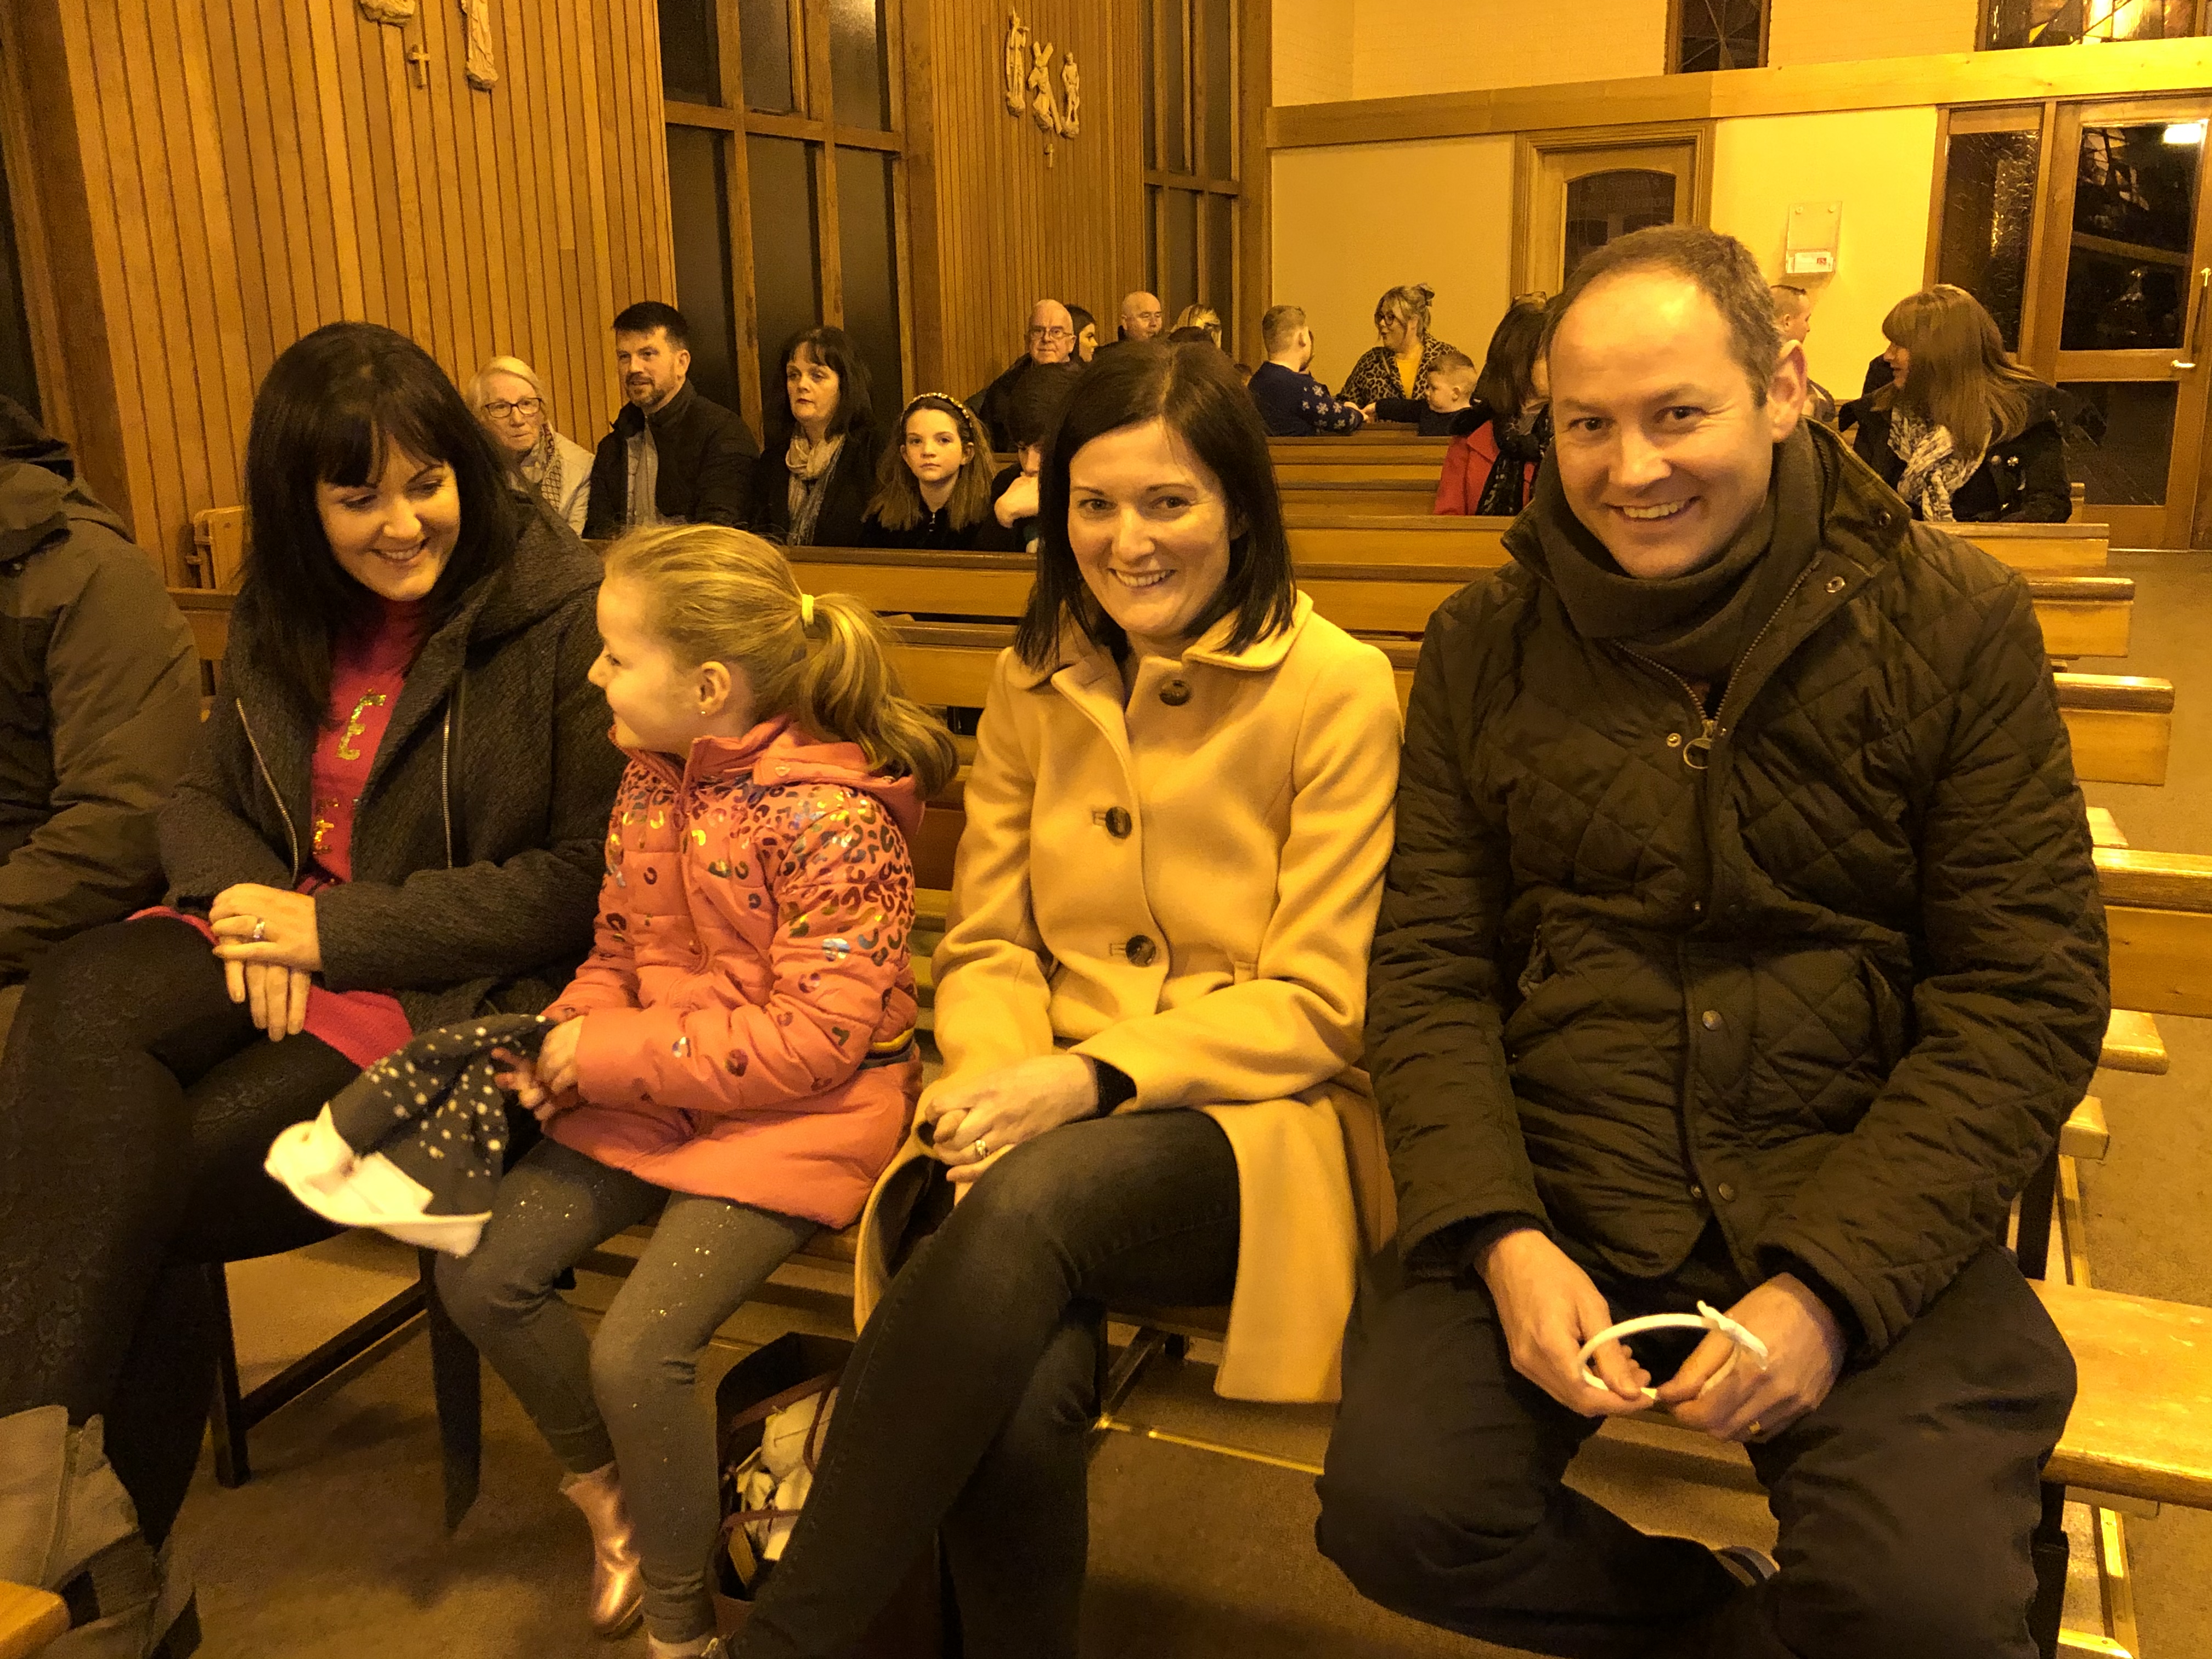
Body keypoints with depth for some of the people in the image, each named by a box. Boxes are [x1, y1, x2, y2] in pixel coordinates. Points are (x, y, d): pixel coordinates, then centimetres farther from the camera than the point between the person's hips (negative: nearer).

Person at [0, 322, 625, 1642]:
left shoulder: (566, 615, -9)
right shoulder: (282, 616, 12)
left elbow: (588, 880, -12)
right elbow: (203, 800, 19)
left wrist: (339, 928, -16)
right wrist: (245, 897, -6)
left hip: (456, 992, -6)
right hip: (276, 941, 6)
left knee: (123, 1183, -22)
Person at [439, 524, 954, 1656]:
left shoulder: (833, 819, -22)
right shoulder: (650, 778, 4)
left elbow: (813, 1039, -24)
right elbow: (616, 953, 14)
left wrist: (612, 1055, -20)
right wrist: (559, 1046, -8)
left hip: (800, 1116, -8)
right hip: (649, 1092, 8)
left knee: (638, 1351, -18)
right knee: (480, 1274, 1)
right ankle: (608, 1485, 29)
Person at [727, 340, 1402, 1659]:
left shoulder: (1336, 686, -4)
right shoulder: (1036, 681, 11)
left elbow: (1318, 1002, -7)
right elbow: (987, 943, 10)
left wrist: (1096, 1078, -20)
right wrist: (997, 1080, -13)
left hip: (1256, 1120, -3)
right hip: (1047, 1120, 3)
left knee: (1031, 1204, -35)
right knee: (1023, 1399, -31)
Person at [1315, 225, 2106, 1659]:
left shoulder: (1955, 623, -1)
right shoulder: (1487, 645, 5)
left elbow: (2029, 996, -4)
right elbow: (1430, 968, 3)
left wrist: (1827, 1284, -15)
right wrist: (1502, 1238, -13)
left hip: (1870, 1211, -1)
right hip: (1551, 1197, 2)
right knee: (1395, 1512, -18)